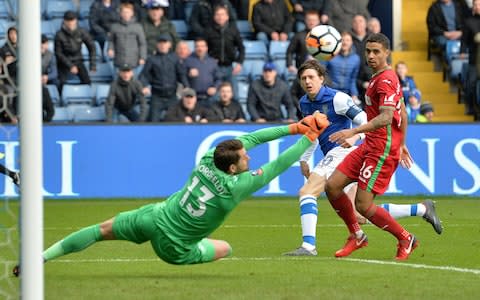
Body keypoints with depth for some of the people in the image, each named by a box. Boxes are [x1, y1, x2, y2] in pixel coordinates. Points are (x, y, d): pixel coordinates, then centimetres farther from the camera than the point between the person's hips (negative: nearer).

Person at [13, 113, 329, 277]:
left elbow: (249, 138, 4)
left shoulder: (208, 160, -5)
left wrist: (292, 128, 5)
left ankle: (41, 257, 9)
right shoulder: (236, 186, -22)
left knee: (102, 229, 18)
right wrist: (309, 139, -6)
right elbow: (278, 165, -16)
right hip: (173, 246, -4)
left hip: (154, 217, 4)